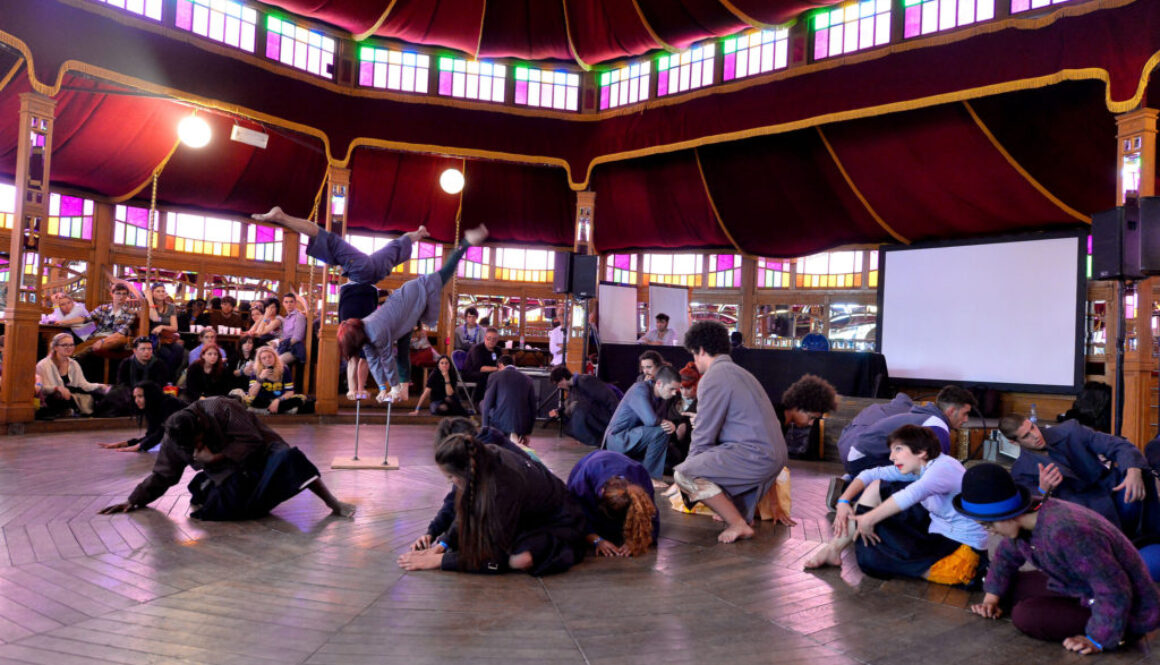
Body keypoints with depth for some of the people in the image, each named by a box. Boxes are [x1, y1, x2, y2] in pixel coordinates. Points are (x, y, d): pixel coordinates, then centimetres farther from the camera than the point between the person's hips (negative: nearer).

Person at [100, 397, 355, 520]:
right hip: (229, 477, 5)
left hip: (260, 455, -4)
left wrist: (215, 458, -23)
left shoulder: (220, 409, -23)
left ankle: (333, 503, -27)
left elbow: (252, 441, -23)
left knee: (288, 459, -33)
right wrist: (133, 501, 1)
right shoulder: (172, 441, -7)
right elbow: (161, 476, 6)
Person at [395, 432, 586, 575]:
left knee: (519, 560, -33)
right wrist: (444, 544, -9)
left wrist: (439, 560, -27)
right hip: (527, 515, 7)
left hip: (558, 524, -7)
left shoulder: (506, 485, -39)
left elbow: (494, 559, -32)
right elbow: (467, 513, 3)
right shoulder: (488, 457, -17)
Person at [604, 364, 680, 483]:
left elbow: (662, 422, 8)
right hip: (617, 438, -9)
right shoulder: (640, 389, -21)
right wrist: (665, 423, -12)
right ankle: (650, 477, -16)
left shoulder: (660, 397, 5)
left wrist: (671, 425, -15)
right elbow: (651, 420, -33)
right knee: (661, 432, -26)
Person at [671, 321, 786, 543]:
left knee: (684, 474, -12)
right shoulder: (739, 372, 20)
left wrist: (691, 463, 6)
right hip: (774, 454, 10)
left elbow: (704, 435, -9)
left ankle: (738, 525, -5)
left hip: (754, 455, -10)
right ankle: (742, 515, 19)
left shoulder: (713, 378, -10)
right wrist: (698, 462, 29)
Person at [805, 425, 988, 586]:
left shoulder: (944, 467, -21)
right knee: (878, 486, 1)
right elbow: (870, 474, 4)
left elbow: (912, 494, -39)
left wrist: (869, 519, -36)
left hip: (960, 550, -9)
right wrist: (844, 501, -10)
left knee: (870, 557, -24)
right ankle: (835, 548, 1)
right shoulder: (917, 467, 4)